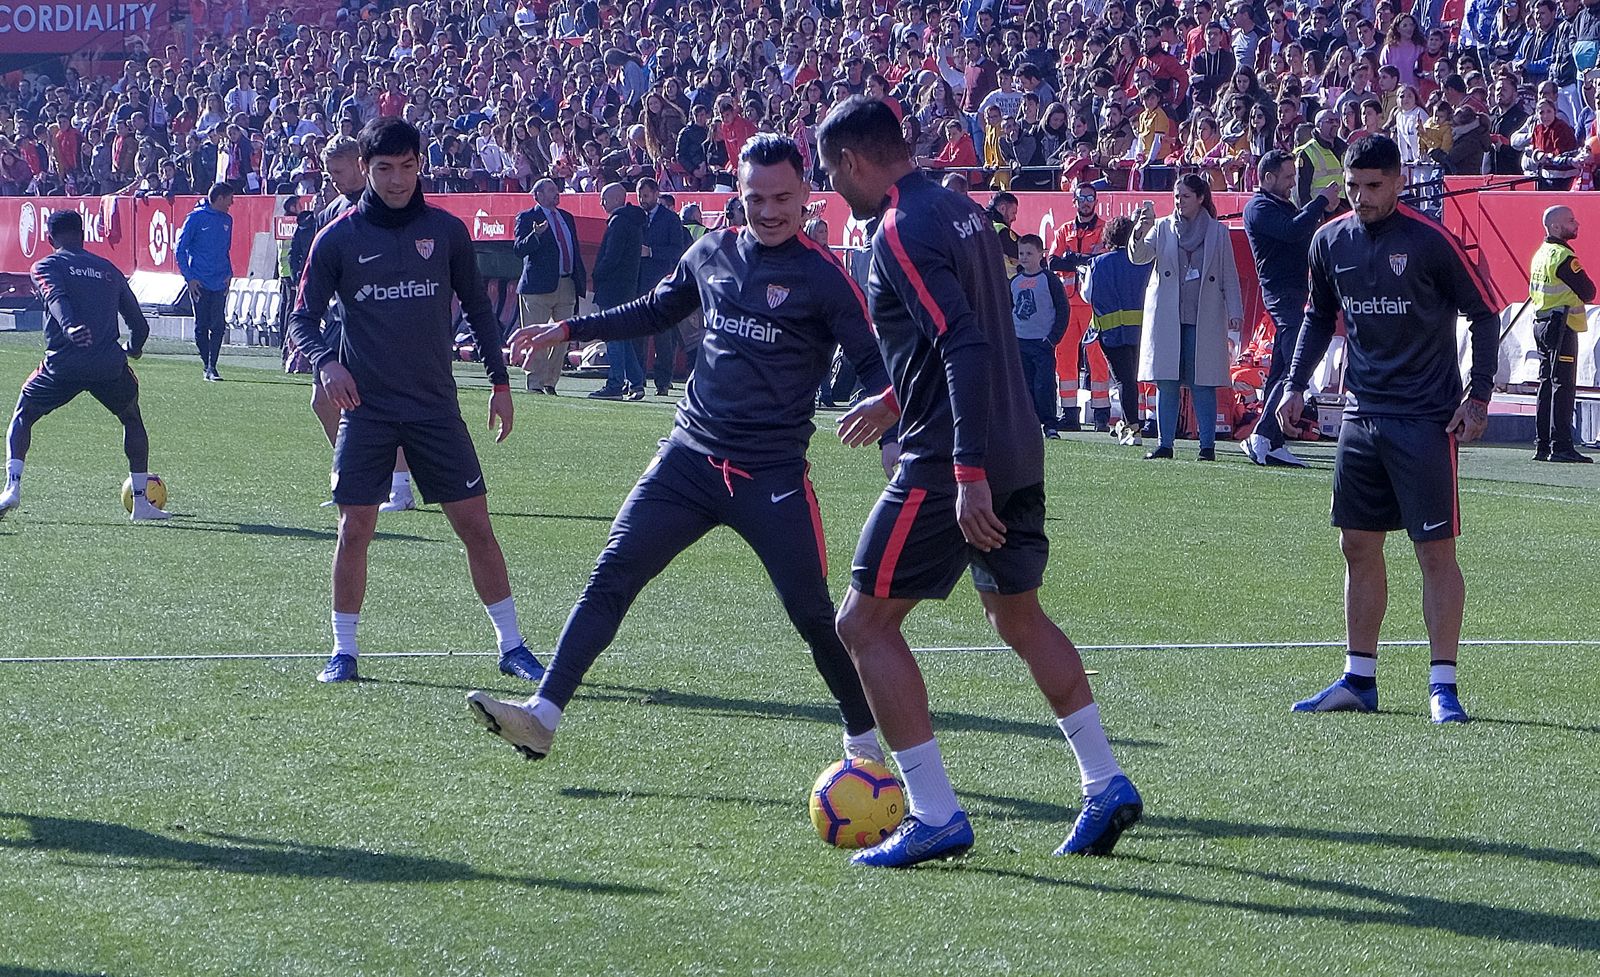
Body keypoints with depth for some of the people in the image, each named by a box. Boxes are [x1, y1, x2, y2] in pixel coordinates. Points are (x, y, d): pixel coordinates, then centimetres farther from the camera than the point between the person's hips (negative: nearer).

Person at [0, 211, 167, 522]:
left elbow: (57, 298, -14)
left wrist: (70, 327, -33)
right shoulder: (109, 270, 21)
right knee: (133, 421, 25)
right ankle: (141, 502, 17)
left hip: (63, 364, -2)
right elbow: (139, 324, 21)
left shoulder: (46, 266, 9)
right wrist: (134, 347, 43)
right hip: (110, 365, 2)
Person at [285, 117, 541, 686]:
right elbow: (303, 319, 1)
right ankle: (343, 651, 8)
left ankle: (511, 647, 8)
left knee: (475, 525, -1)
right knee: (354, 528, -5)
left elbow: (478, 308, 14)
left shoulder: (446, 231, 4)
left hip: (436, 405, 1)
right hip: (367, 406, -1)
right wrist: (326, 361, -19)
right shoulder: (337, 240, -1)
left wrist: (500, 382, 12)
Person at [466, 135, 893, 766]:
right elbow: (654, 312, 26)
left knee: (812, 613, -3)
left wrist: (885, 404, -31)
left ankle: (865, 736, 18)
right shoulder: (713, 253, 9)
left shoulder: (822, 275, -6)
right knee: (611, 577, -6)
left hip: (773, 474, -4)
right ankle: (542, 715, -9)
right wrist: (567, 329, 22)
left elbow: (873, 360, -8)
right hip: (690, 456, 4)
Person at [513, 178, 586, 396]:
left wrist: (581, 279, 14)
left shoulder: (567, 218, 19)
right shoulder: (527, 218, -1)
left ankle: (550, 382, 14)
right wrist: (536, 235, -29)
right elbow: (520, 249, -12)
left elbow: (575, 250, 21)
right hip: (539, 286, -6)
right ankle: (534, 382, 0)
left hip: (567, 286, 6)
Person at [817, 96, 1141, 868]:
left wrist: (968, 475, -29)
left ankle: (935, 817, -4)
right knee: (1019, 616, 23)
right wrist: (897, 400, 38)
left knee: (864, 621, -1)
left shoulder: (901, 231, -15)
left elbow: (965, 347, -25)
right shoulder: (959, 211, 14)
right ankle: (1107, 786, 21)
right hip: (1017, 449, 9)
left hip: (953, 459, -9)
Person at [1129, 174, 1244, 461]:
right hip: (1166, 317, 1)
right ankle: (1165, 443, 3)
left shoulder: (1218, 232, 8)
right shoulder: (1162, 228, 10)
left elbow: (1229, 275, 9)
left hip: (1204, 319, -1)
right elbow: (1140, 256, -4)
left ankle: (1207, 445, 0)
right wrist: (1139, 235, -24)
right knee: (1166, 382, -1)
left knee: (1203, 383, -3)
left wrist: (1234, 311, 1)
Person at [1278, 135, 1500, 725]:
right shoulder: (1330, 242, 5)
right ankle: (1359, 680, 17)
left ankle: (1443, 685, -1)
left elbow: (1485, 315, -3)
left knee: (1436, 550, -5)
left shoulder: (1430, 242, -10)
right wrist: (1296, 383, 10)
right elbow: (1319, 316, 20)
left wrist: (1478, 396, -10)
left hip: (1426, 420, -6)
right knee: (1358, 547, 8)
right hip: (1362, 415, 6)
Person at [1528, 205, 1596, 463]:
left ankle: (1542, 446, 14)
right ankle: (1561, 447, -13)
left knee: (1547, 385, 12)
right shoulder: (1563, 257, -16)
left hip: (1541, 323, 10)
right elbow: (1588, 292, -17)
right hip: (1561, 326, -10)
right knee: (1563, 386, -10)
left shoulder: (1540, 254, 13)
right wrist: (1583, 290, 5)